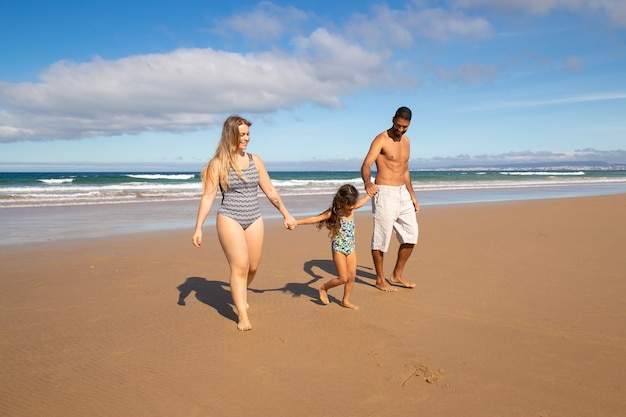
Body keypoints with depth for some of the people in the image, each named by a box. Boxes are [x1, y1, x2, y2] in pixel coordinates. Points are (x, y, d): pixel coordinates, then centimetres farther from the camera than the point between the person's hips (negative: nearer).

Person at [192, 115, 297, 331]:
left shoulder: (255, 160, 6)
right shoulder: (217, 163, -6)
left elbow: (270, 191, 10)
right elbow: (208, 196, -8)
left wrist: (286, 214, 10)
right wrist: (198, 228, -13)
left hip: (254, 219, 5)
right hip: (229, 219, -4)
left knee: (253, 267, 10)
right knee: (240, 266, -9)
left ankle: (240, 295, 40)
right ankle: (242, 316, 1)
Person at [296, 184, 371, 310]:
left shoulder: (352, 208, 1)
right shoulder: (333, 213, -16)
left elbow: (362, 202, 23)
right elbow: (314, 219, -20)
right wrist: (296, 222, -27)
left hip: (351, 248, 6)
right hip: (338, 249, -6)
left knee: (352, 276, 5)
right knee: (343, 278, -4)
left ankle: (346, 300, 21)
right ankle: (323, 288, 21)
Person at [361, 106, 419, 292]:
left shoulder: (406, 141, 14)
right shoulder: (381, 139, -10)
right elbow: (366, 165, -22)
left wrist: (412, 195, 19)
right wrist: (367, 182, -43)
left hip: (402, 193, 8)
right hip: (384, 193, -8)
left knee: (411, 234, 10)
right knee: (382, 237, -1)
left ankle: (397, 275, 23)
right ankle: (380, 279, 14)